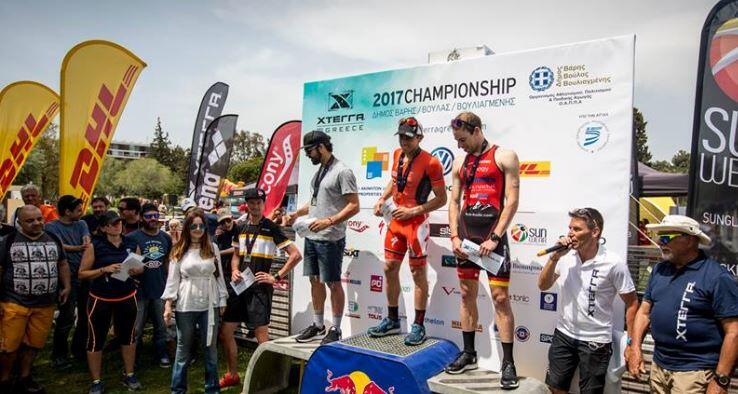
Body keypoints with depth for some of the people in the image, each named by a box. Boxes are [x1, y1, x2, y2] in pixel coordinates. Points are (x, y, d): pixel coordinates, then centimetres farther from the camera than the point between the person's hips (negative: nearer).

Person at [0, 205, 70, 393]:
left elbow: (63, 264, 17)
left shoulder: (54, 239, 9)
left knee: (33, 344, 12)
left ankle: (25, 378, 29)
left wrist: (66, 286, 7)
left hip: (45, 305, 3)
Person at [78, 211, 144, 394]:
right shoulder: (95, 245, -10)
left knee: (128, 336, 14)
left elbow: (140, 267, 12)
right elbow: (82, 273, -9)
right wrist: (104, 269, -22)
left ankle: (129, 375, 31)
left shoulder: (131, 243, -1)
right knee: (96, 340, 6)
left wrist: (135, 270, -11)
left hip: (127, 297, 3)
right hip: (100, 299, -3)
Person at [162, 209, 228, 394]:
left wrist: (222, 301, 4)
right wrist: (168, 304, -5)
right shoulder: (178, 250, 1)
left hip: (209, 305, 1)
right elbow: (172, 279, 1)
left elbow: (219, 275, 6)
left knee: (210, 348, 10)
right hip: (185, 306, -1)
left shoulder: (213, 248, 4)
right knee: (183, 349, 11)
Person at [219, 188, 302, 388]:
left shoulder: (272, 228, -8)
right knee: (225, 332, 12)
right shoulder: (241, 228, 10)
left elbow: (296, 255, -11)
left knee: (262, 337, -3)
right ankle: (232, 375, 30)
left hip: (260, 287, -6)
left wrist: (276, 277, -13)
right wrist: (234, 271, 2)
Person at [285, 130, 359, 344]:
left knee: (333, 283, 2)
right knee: (315, 280, 15)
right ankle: (318, 325, 28)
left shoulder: (342, 171, -13)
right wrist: (297, 214, 12)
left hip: (330, 239, -9)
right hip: (311, 236, 9)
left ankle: (335, 329, 16)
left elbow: (354, 206, -18)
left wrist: (329, 221, -26)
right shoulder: (320, 170, 14)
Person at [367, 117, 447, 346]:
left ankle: (419, 326, 14)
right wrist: (382, 199, 8)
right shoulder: (398, 155, 7)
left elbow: (441, 199, -12)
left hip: (416, 223, -7)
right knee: (390, 268, 11)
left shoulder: (430, 163, -15)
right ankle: (392, 320, 26)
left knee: (418, 272, 2)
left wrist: (412, 211, -17)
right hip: (395, 220, 7)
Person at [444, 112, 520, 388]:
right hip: (466, 235, 6)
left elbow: (512, 201, -9)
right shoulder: (460, 163, 12)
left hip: (492, 235, -5)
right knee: (467, 294, 12)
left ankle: (508, 362, 7)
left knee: (500, 297, -4)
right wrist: (455, 237, 0)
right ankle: (468, 354, 25)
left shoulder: (504, 157, -3)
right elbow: (454, 202, 12)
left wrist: (495, 238, -15)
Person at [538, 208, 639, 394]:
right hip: (563, 334, 4)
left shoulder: (614, 263, -17)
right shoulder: (565, 256, -6)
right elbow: (543, 286, -3)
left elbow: (632, 303, -8)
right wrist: (554, 258, -17)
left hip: (595, 341, -4)